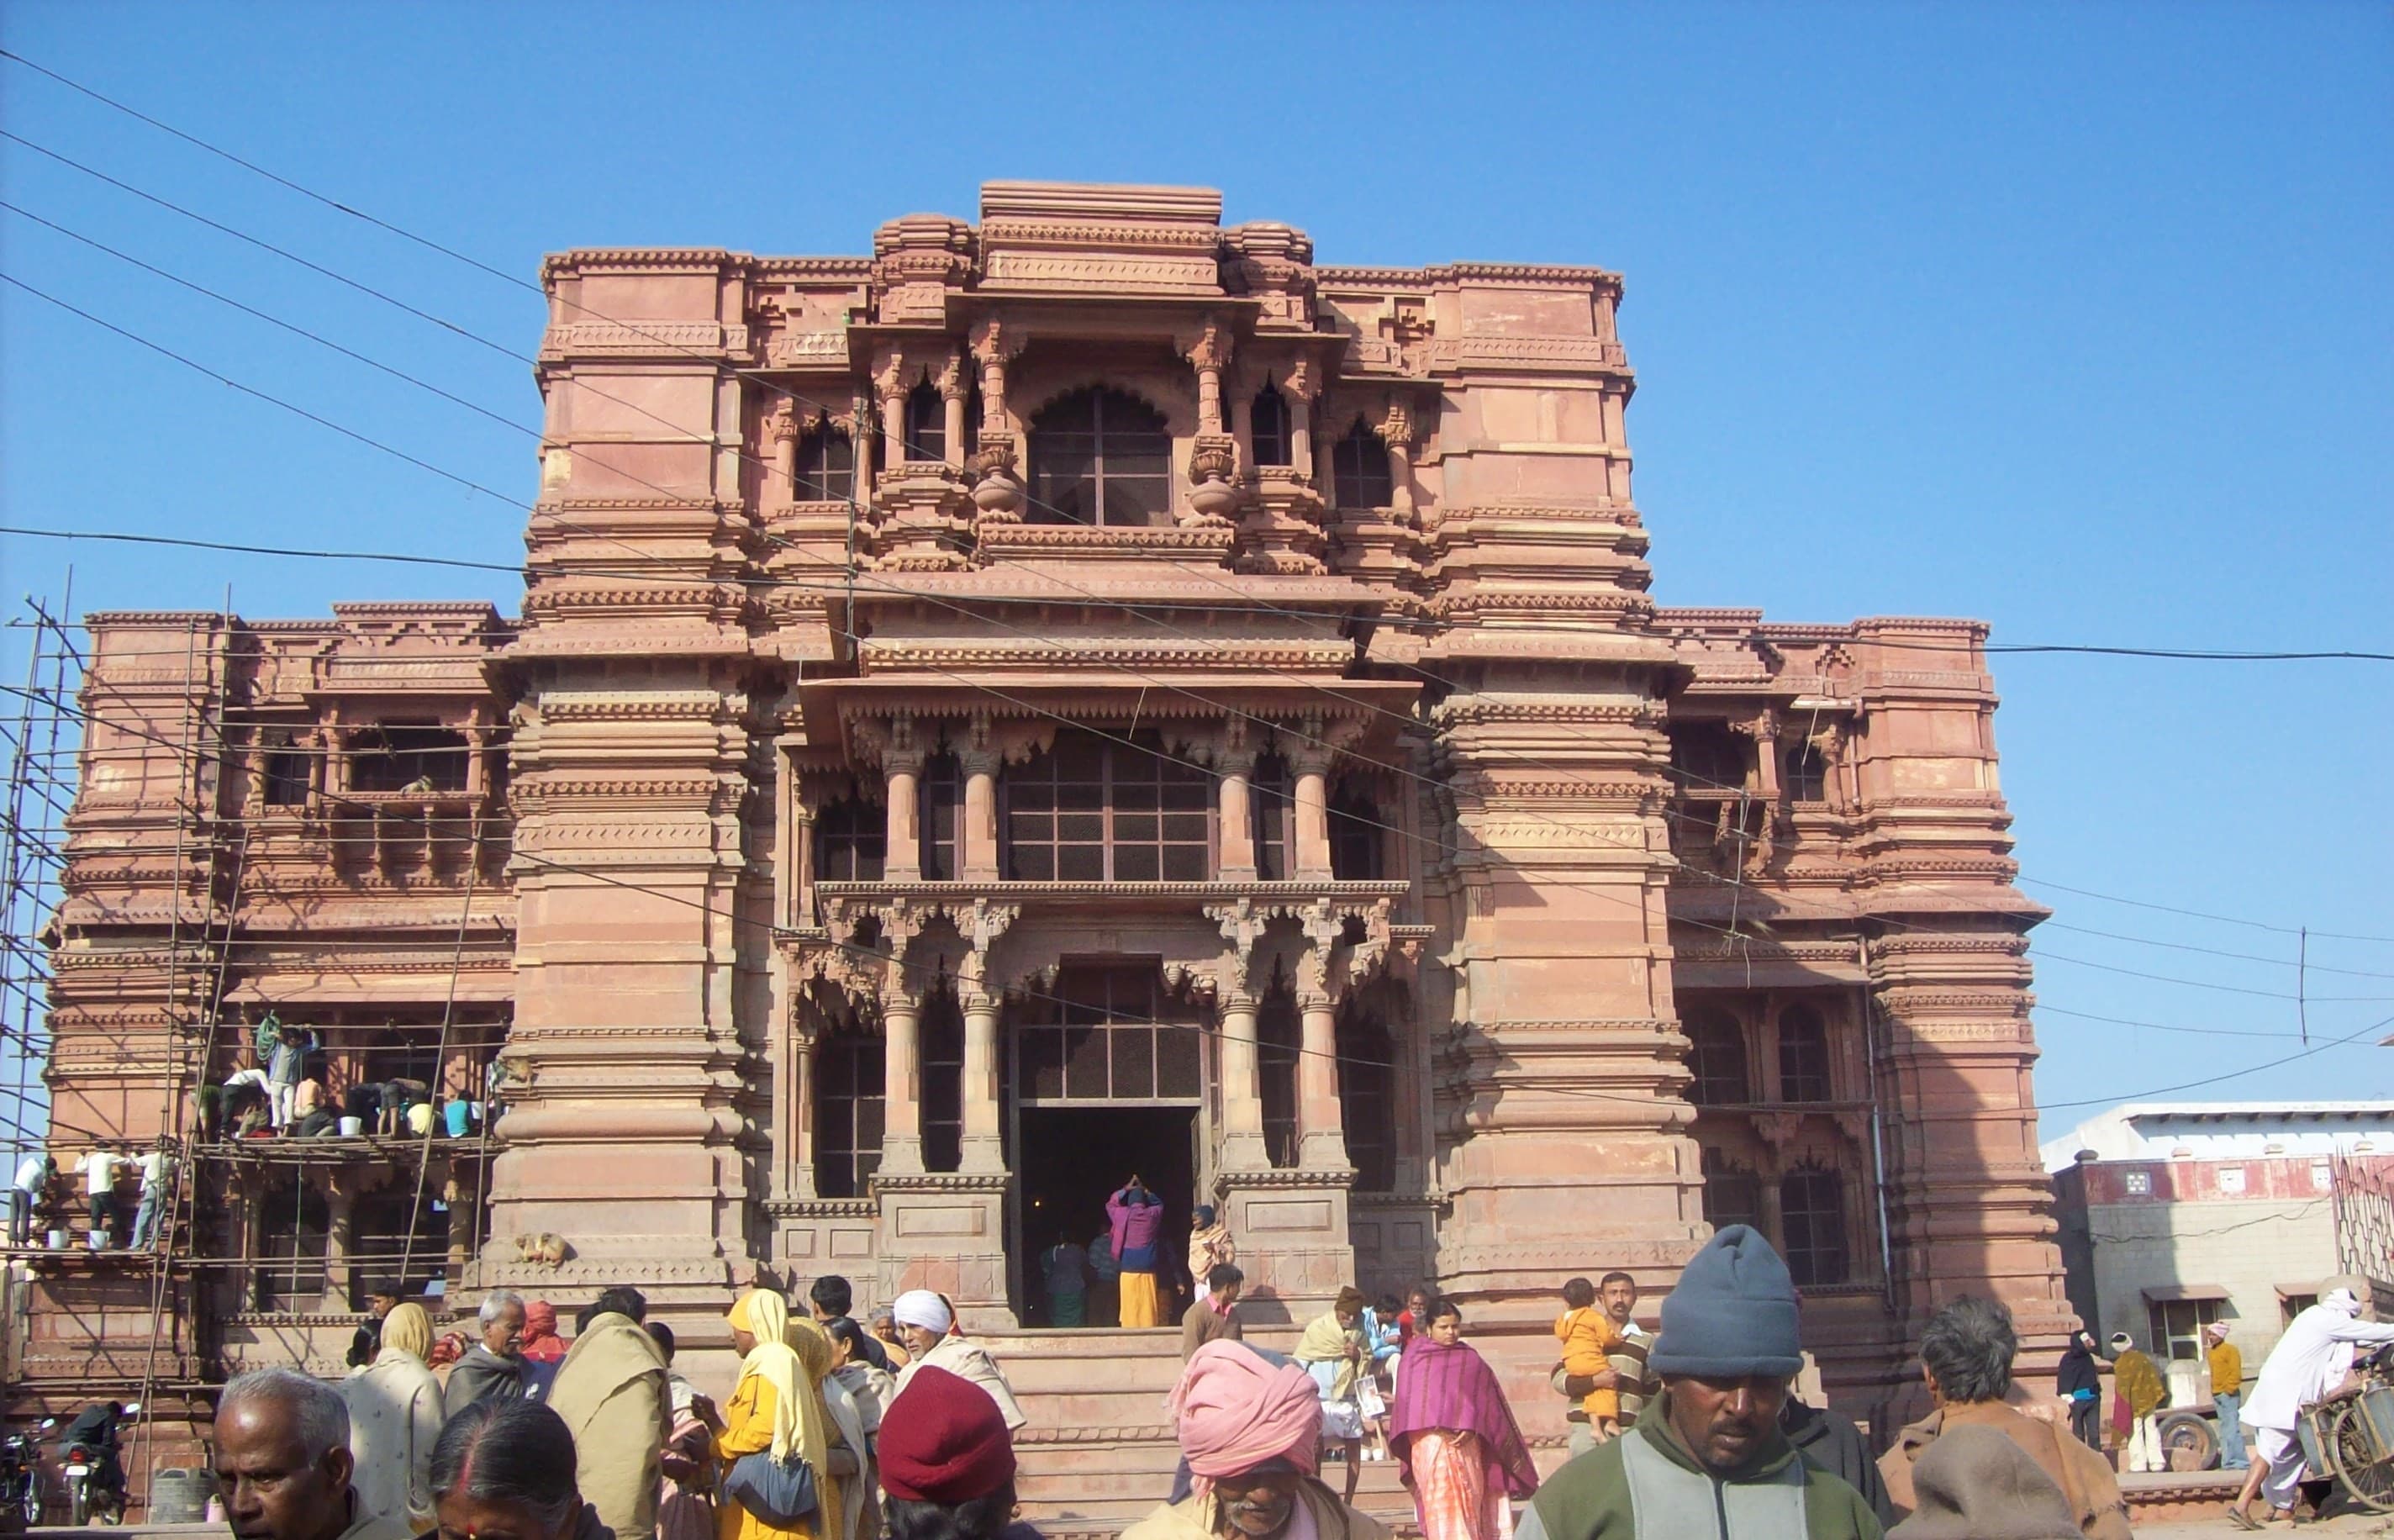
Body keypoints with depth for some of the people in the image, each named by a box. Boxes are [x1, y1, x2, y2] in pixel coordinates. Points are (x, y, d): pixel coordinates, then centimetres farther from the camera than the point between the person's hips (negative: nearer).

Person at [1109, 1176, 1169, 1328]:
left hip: (1128, 1270, -1)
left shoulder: (1123, 1215, 1)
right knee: (1147, 1309, 2)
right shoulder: (1152, 1215, 4)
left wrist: (1126, 1189, 24)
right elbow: (1159, 1203, 28)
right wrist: (1145, 1192, 26)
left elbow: (1110, 1204, 23)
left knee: (1130, 1308, -1)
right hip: (1148, 1270, 1)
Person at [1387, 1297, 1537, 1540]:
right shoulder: (1415, 1359, 9)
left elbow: (1483, 1400, 2)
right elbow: (1405, 1402, 8)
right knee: (1438, 1501, -5)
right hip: (1427, 1445, 0)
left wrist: (1469, 1428, -14)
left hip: (1463, 1444, 0)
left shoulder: (1470, 1360, 9)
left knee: (1467, 1500, -1)